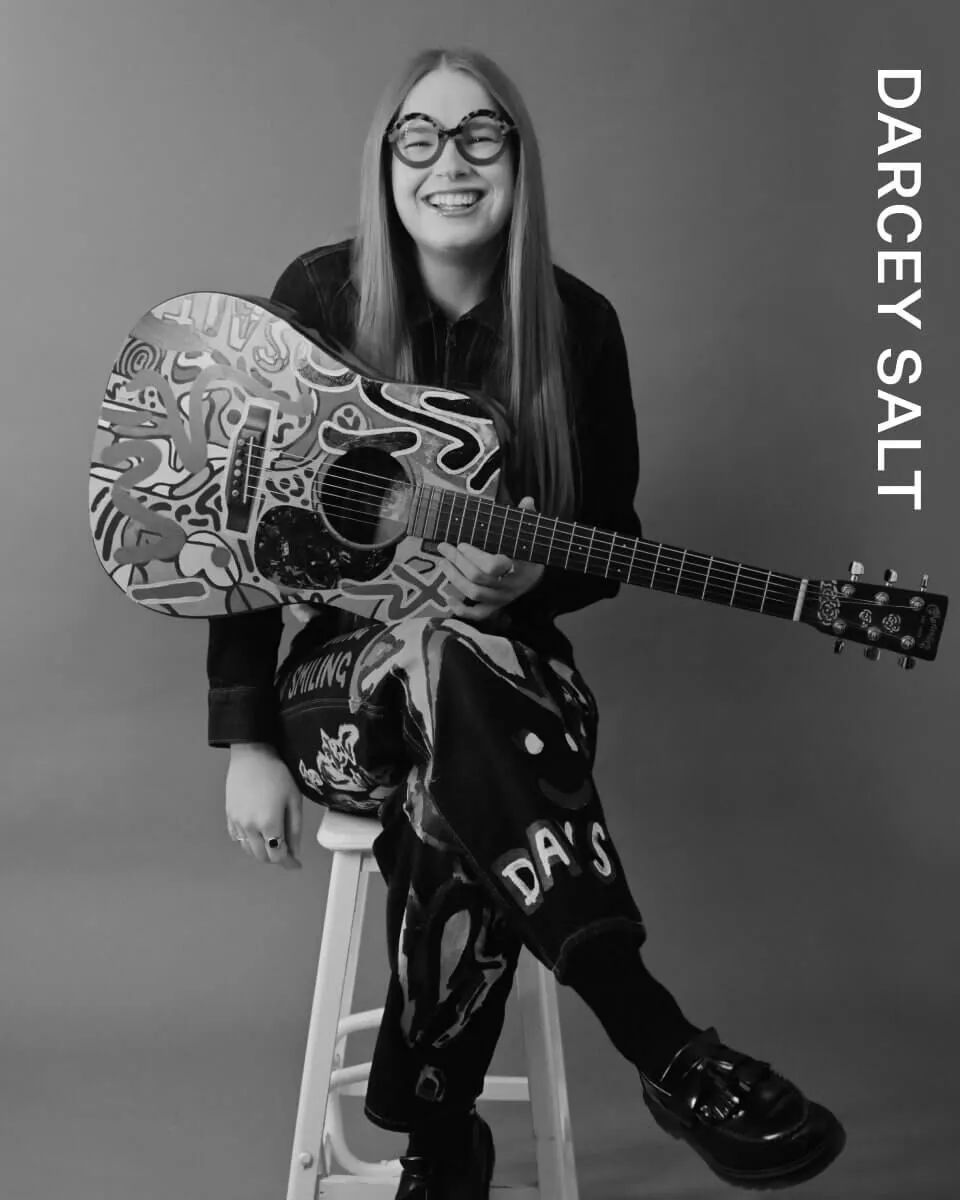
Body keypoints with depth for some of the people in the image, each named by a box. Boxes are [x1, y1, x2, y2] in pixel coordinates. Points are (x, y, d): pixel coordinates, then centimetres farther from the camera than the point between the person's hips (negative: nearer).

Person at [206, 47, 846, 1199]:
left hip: (510, 677, 1)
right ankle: (665, 1048, -37)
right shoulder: (320, 298, -5)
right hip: (343, 682, -1)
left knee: (454, 820, -35)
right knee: (435, 657, -37)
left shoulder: (577, 326, -1)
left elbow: (612, 531, 7)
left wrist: (529, 580, -18)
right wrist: (247, 741, -11)